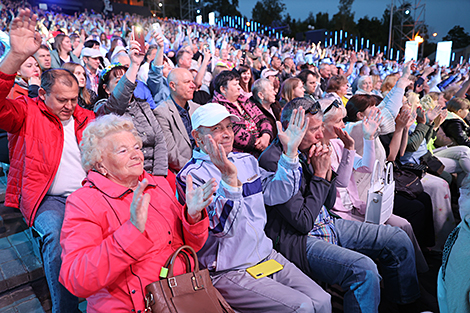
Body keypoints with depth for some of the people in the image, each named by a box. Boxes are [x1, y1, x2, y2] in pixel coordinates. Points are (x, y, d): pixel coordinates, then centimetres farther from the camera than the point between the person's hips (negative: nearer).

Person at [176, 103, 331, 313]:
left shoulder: (245, 161, 8)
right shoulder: (191, 176, -14)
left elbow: (277, 194, 6)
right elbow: (221, 228, -23)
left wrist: (290, 151, -3)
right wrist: (229, 179, -38)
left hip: (267, 256, 7)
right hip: (228, 271, -6)